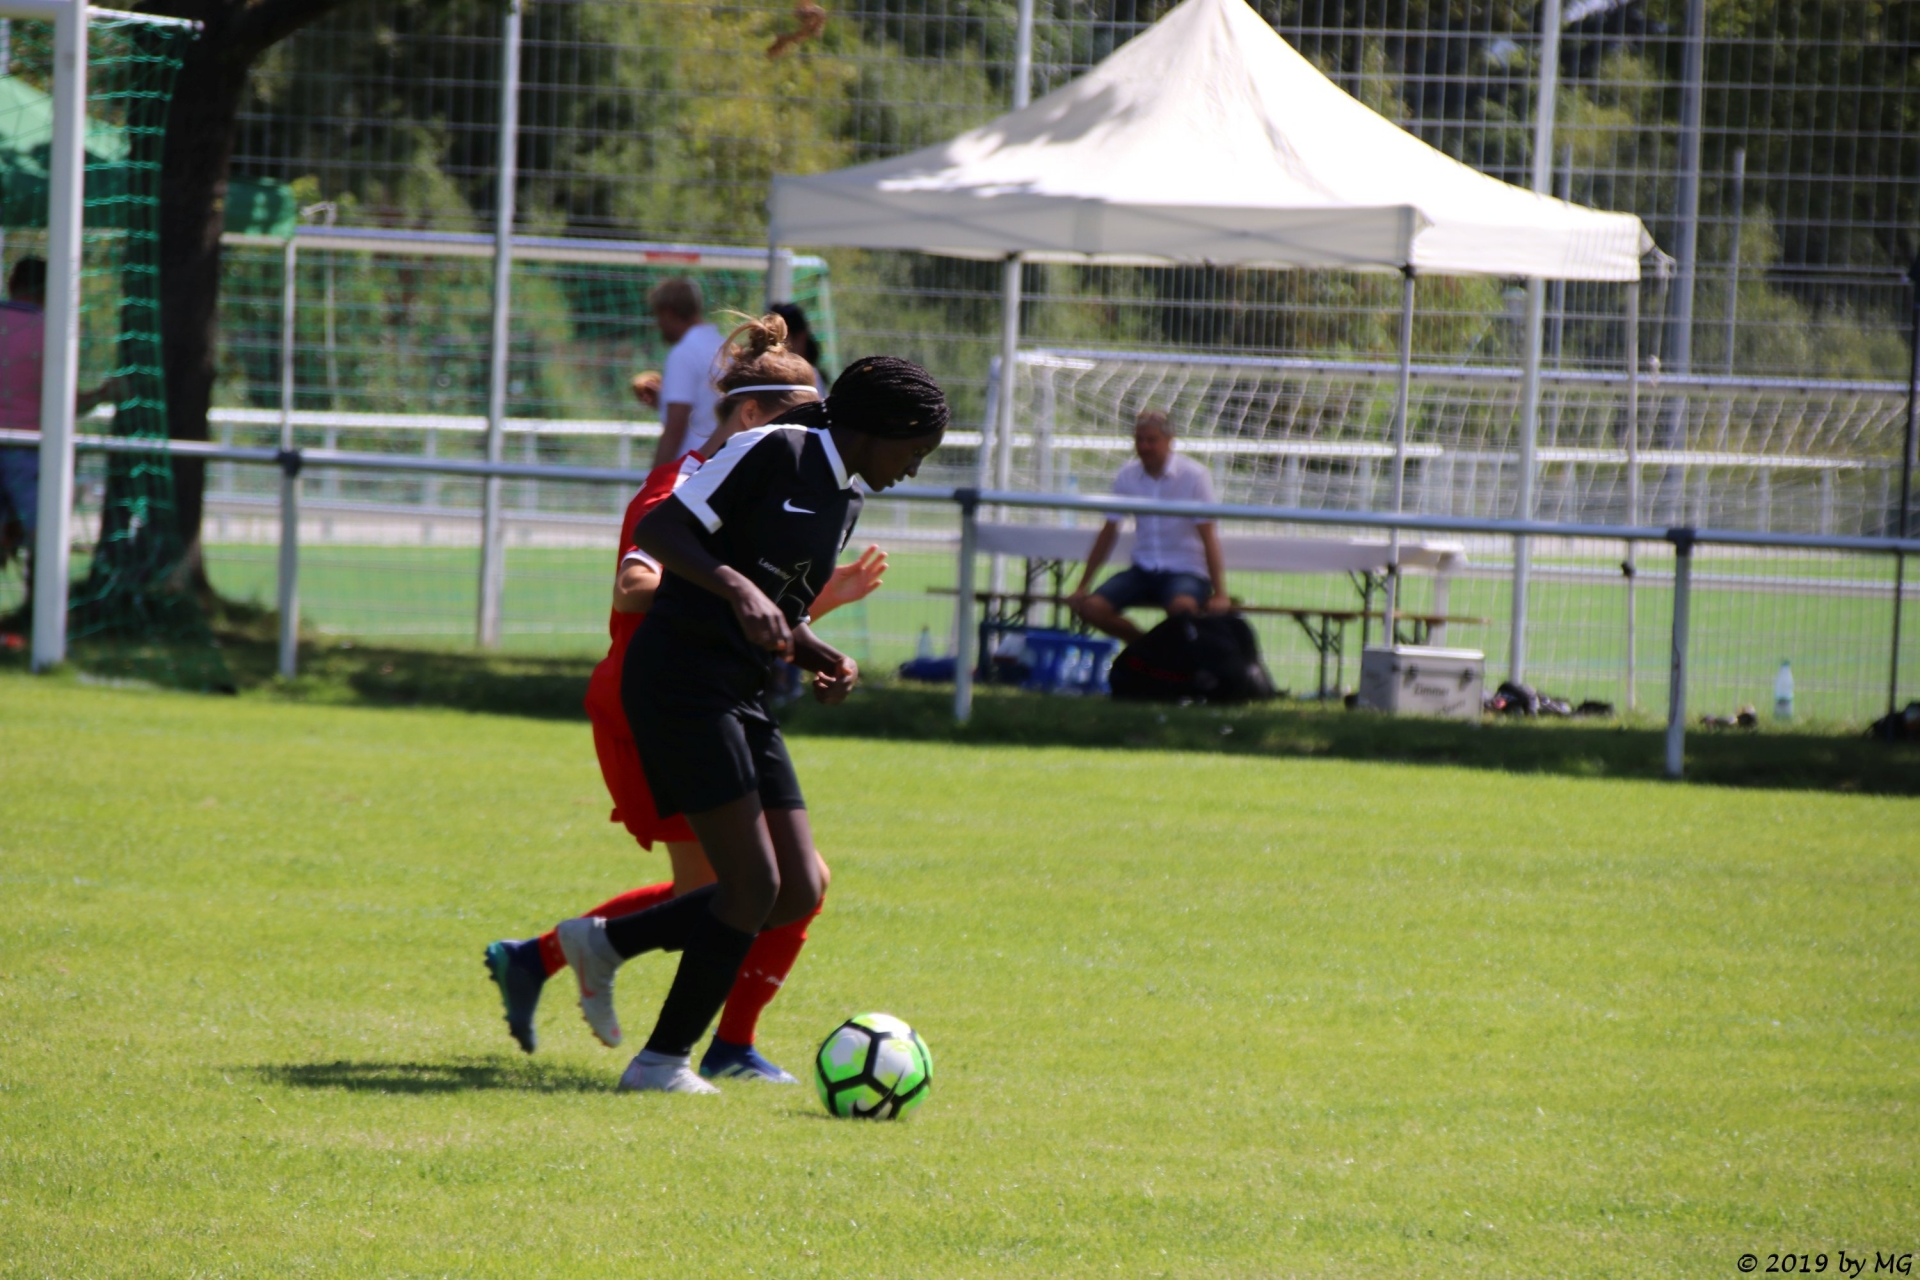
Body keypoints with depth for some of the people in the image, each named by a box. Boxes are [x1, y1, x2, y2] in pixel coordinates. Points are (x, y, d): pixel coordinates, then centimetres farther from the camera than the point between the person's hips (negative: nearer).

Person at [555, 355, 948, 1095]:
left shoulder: (843, 501, 17)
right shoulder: (776, 452, -10)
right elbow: (657, 531, -15)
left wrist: (826, 661, 6)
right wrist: (739, 589, -28)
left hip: (742, 699, 9)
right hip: (682, 683, -9)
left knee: (799, 893, 3)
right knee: (753, 887, -11)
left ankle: (606, 944, 17)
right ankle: (664, 1062, 1)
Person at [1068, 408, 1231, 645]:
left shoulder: (1193, 475, -9)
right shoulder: (1128, 476, 3)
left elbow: (1208, 536, -12)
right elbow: (1108, 533, 10)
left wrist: (1219, 594, -19)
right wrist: (1082, 587, 9)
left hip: (1187, 572, -4)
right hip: (1143, 571, 4)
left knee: (1182, 606, -39)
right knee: (1091, 608, -19)